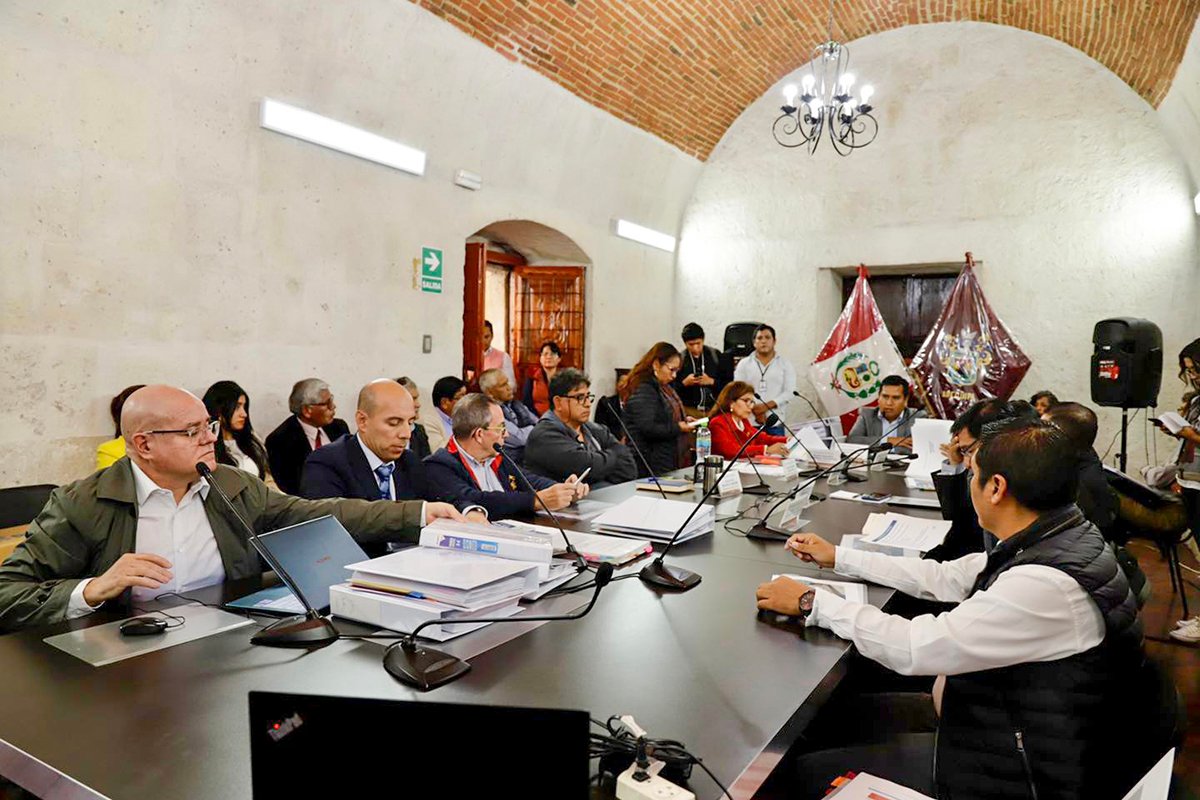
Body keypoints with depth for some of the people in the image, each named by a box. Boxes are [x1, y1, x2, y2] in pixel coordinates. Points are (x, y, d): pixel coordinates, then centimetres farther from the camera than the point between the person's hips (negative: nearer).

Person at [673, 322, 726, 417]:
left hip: (714, 408, 1)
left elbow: (727, 383, 6)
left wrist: (711, 382, -8)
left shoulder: (715, 356, 7)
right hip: (689, 409, -1)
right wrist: (684, 383, -11)